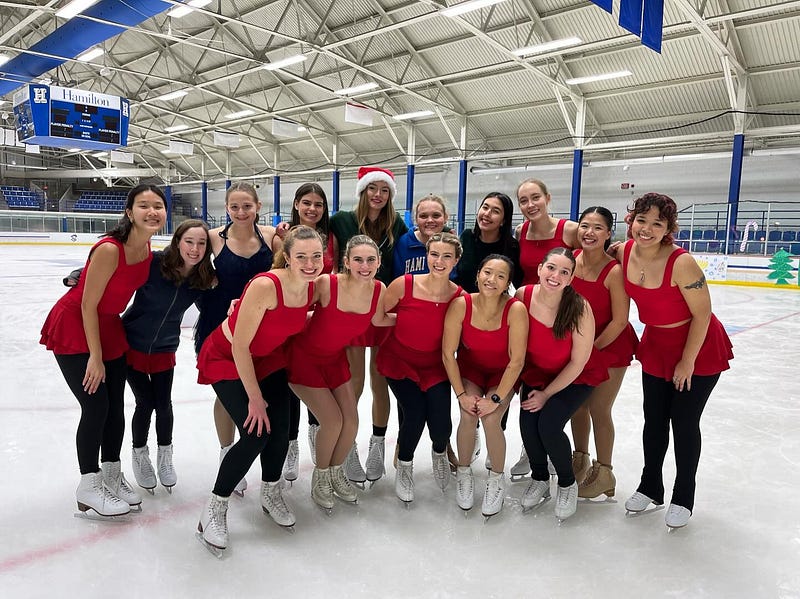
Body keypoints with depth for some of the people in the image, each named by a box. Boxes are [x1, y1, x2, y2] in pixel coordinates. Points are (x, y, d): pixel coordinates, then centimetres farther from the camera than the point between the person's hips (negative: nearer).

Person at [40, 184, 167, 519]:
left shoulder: (148, 250, -6)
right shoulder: (109, 249, -28)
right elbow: (88, 305, -23)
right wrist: (95, 357, -18)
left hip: (108, 327, 7)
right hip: (73, 329, -7)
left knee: (116, 406, 10)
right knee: (96, 406, -7)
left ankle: (111, 476, 28)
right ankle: (88, 489, 10)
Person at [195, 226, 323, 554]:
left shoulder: (314, 288, -14)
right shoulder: (265, 286, -34)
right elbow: (240, 346, -26)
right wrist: (255, 398, -20)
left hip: (268, 357, 6)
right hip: (227, 358, -5)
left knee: (280, 430, -1)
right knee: (256, 434, -15)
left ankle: (271, 494, 29)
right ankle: (214, 509, 7)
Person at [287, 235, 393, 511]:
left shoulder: (378, 289, -15)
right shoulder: (326, 284, -29)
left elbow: (378, 319, 5)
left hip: (335, 358, 5)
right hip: (304, 356, -5)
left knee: (351, 421, 3)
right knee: (333, 421, -9)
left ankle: (336, 473, 33)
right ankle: (320, 478, 20)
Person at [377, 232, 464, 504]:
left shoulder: (459, 296, -13)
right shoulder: (404, 284, -18)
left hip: (435, 365, 1)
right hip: (399, 361, -1)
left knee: (440, 423, -15)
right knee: (415, 414, -20)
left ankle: (439, 453, 26)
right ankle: (404, 467, 14)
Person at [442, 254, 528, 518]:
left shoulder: (516, 309, -27)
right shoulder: (461, 304, -23)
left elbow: (516, 362, -22)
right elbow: (448, 353, -17)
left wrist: (496, 399, -22)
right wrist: (461, 394, -17)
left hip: (503, 373, -1)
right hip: (469, 369, 1)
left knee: (490, 419, -22)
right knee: (468, 416, -22)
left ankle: (497, 479, 7)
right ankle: (464, 473, 8)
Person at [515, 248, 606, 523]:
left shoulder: (579, 308, -27)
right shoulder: (523, 296, -19)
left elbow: (578, 361, -17)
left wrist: (547, 394, -12)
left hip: (575, 378, -3)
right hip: (536, 373, 3)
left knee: (549, 424, -21)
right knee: (527, 422, -17)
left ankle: (567, 484, 11)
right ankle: (539, 479, 16)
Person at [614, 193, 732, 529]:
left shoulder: (681, 262, -30)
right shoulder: (624, 252, -14)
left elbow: (702, 315, -22)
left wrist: (687, 362, -13)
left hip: (699, 349, -5)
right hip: (656, 346, 5)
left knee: (684, 423, 5)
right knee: (654, 420, 13)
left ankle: (683, 498, 27)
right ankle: (650, 488, 34)